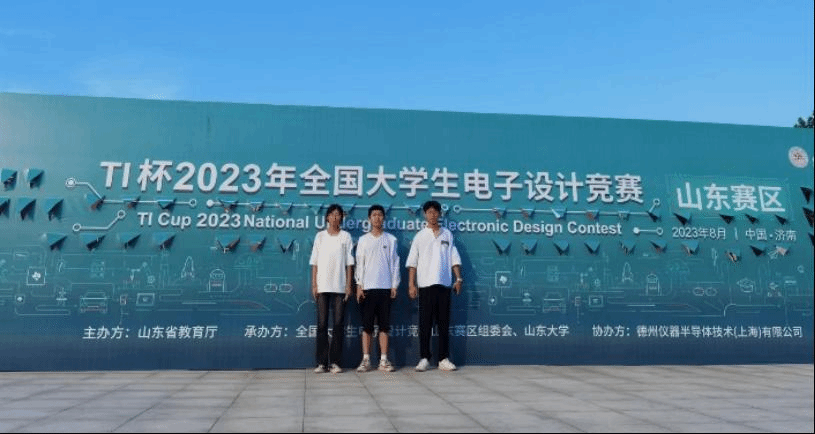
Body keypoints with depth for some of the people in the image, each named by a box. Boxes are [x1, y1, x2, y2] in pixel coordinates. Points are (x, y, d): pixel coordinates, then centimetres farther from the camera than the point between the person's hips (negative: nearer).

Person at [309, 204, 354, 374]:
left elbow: (349, 263, 5)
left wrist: (349, 284, -2)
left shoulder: (346, 236, 8)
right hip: (322, 286, 0)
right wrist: (314, 284, 0)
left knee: (339, 323, -2)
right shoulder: (320, 236, 9)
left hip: (340, 286, 0)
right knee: (322, 323, -1)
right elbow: (314, 262, 7)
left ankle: (335, 362, 4)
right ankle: (321, 362, 4)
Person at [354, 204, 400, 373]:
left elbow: (394, 263, 6)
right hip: (367, 287, 0)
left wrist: (394, 285, 1)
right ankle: (366, 360, 5)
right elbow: (359, 264, 5)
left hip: (385, 287, 1)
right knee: (367, 324, 1)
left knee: (384, 324, 2)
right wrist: (359, 286, -3)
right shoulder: (363, 240, 7)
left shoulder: (391, 239, 8)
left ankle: (383, 360, 7)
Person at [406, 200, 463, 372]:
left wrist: (458, 278, 0)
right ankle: (425, 358, 8)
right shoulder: (420, 236, 6)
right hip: (425, 285, -1)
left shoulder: (447, 235, 11)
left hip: (444, 284, 2)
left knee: (444, 323, 4)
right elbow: (412, 262, 2)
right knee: (425, 323, 0)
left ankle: (444, 359, 10)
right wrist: (411, 284, -5)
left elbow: (454, 258, 11)